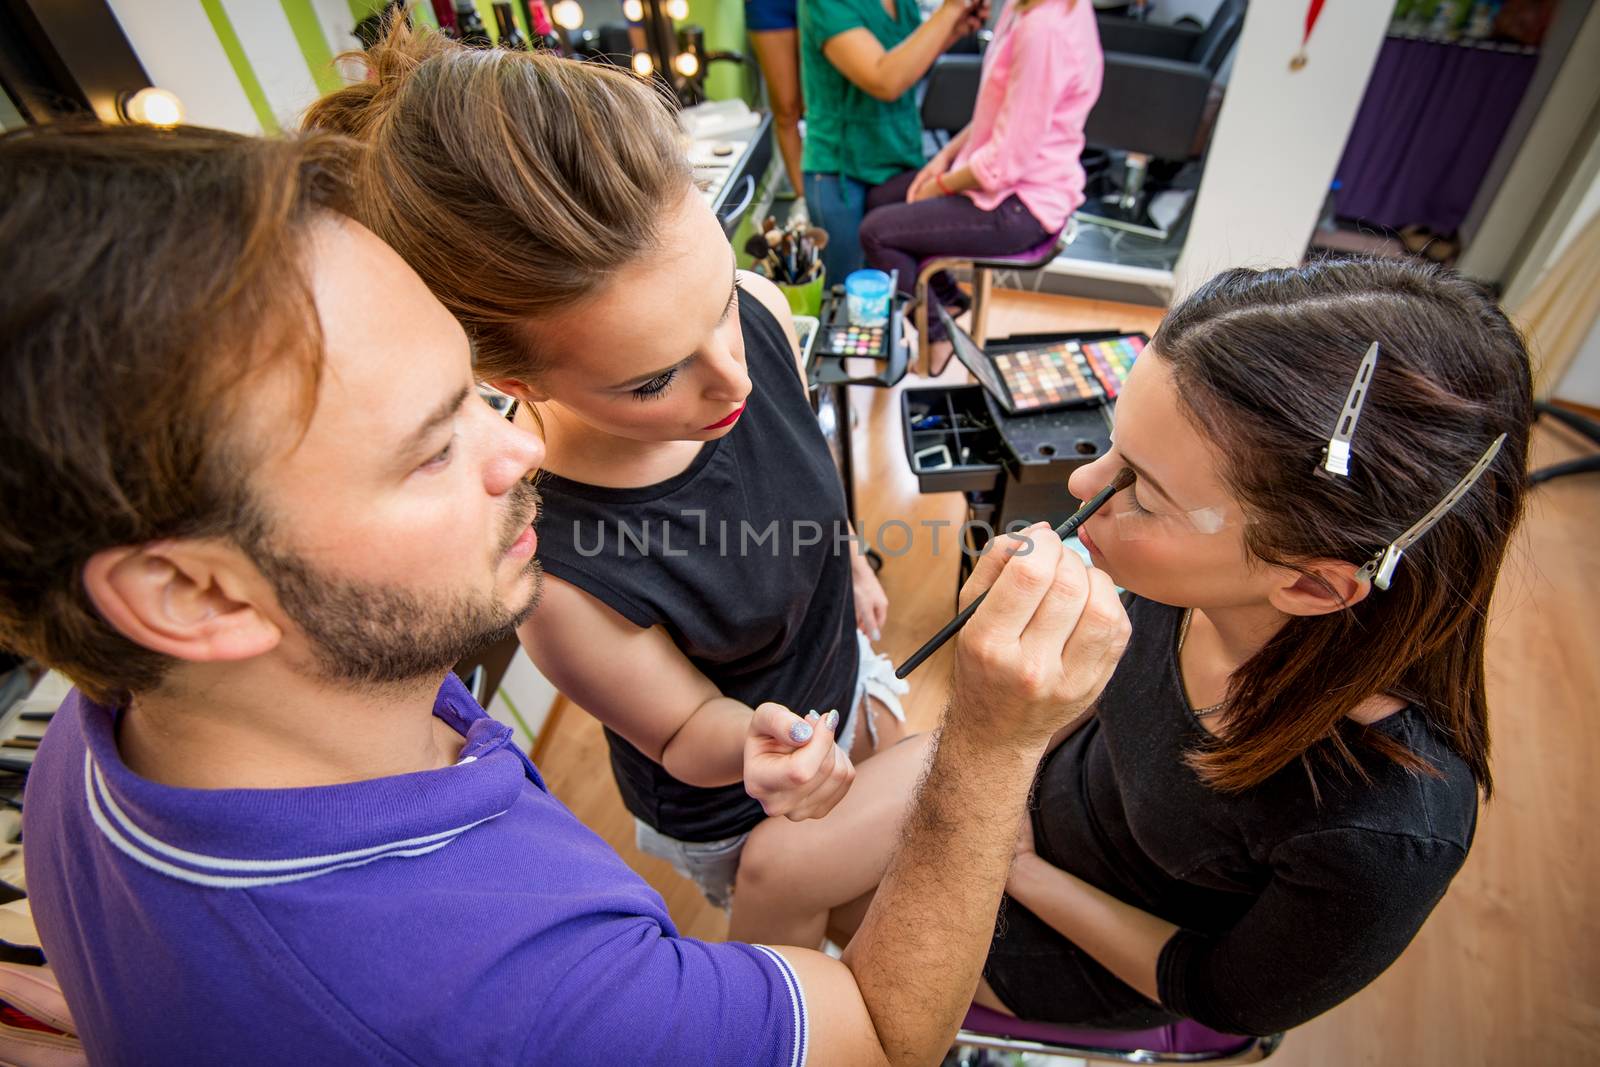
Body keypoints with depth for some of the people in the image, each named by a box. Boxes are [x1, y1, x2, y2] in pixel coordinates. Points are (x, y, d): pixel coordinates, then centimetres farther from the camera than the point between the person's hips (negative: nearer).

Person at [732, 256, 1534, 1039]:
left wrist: (1018, 871, -13)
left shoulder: (1384, 834, -41)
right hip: (1045, 777, 4)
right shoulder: (1188, 587, -28)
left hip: (1117, 940, -3)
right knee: (770, 868, 1)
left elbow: (1225, 996, -19)